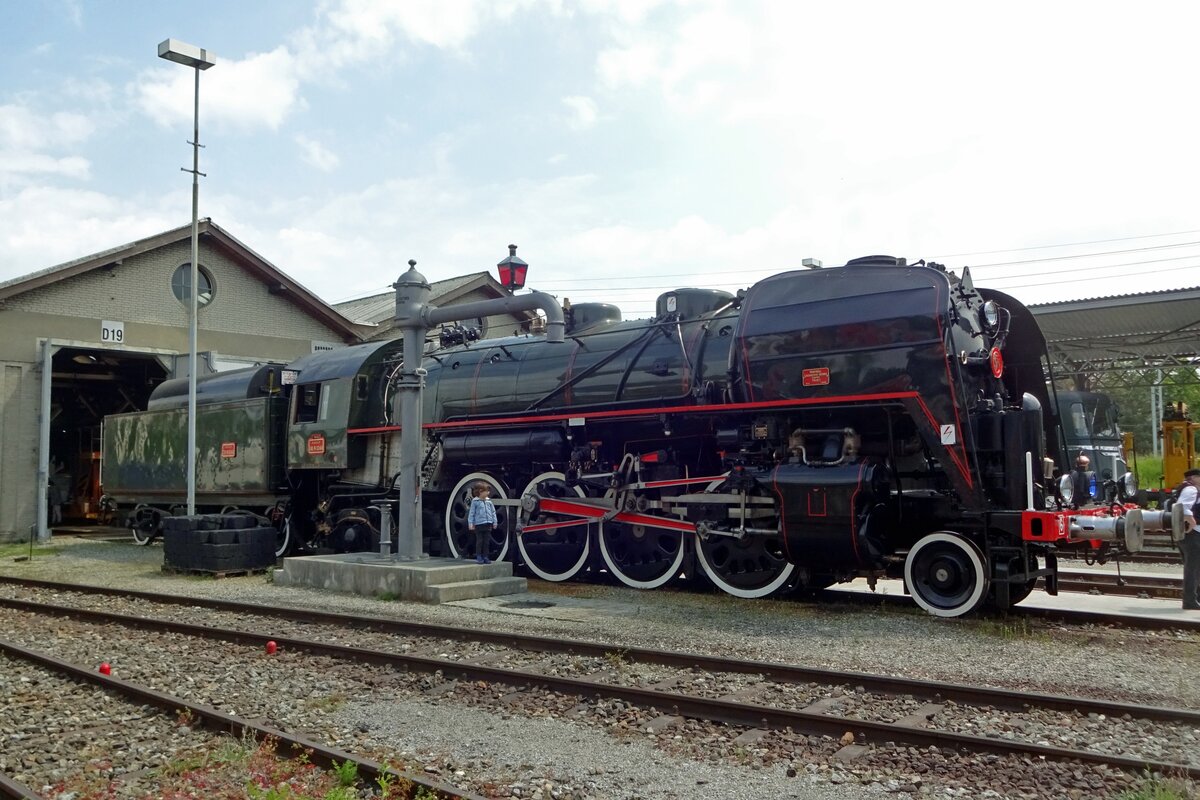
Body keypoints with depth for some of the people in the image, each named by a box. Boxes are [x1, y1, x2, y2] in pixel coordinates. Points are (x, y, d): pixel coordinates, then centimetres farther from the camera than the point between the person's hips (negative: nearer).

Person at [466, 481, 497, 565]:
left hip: (488, 524, 4)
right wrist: (470, 523, -8)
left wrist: (494, 522, 10)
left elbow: (493, 512, 13)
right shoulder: (475, 502, -5)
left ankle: (485, 557, 14)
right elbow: (471, 513, -4)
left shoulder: (488, 501, 8)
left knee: (486, 541, 7)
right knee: (479, 541, 0)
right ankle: (478, 557, 8)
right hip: (479, 524, -4)